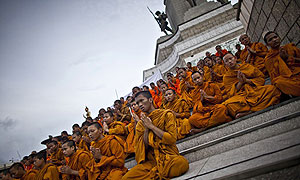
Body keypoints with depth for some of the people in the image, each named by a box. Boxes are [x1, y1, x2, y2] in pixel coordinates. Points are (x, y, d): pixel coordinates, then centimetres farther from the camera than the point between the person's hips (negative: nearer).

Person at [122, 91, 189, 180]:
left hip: (168, 156, -1)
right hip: (151, 161, 1)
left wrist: (151, 126, -6)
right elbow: (144, 147, 5)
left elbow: (172, 139, -9)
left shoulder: (166, 114, 3)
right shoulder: (140, 124, 13)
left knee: (182, 163, -36)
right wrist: (146, 128, -5)